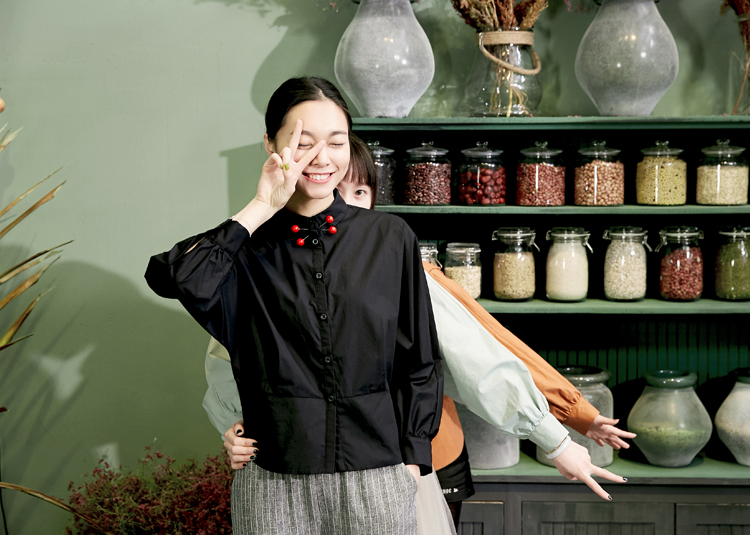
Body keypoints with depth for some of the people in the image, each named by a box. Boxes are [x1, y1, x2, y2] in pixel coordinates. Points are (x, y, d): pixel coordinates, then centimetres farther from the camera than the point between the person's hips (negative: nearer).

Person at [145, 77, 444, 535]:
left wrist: (412, 462, 4)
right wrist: (262, 208, -14)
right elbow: (172, 277, -20)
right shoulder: (247, 245, 1)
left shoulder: (391, 238, 3)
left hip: (377, 477, 1)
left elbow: (420, 363, 8)